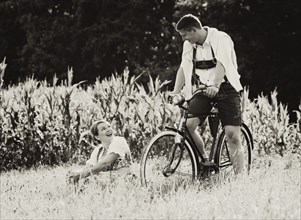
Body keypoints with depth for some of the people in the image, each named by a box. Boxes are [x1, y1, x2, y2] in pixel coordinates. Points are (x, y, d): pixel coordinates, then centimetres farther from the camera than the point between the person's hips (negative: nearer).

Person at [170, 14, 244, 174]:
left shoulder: (221, 38, -11)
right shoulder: (188, 45, 8)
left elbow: (222, 64, -25)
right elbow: (183, 67, 5)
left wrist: (215, 85, -40)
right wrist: (175, 91, -8)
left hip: (225, 87, -5)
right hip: (202, 90, 5)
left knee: (232, 135, -13)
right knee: (188, 124, -19)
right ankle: (205, 160, 1)